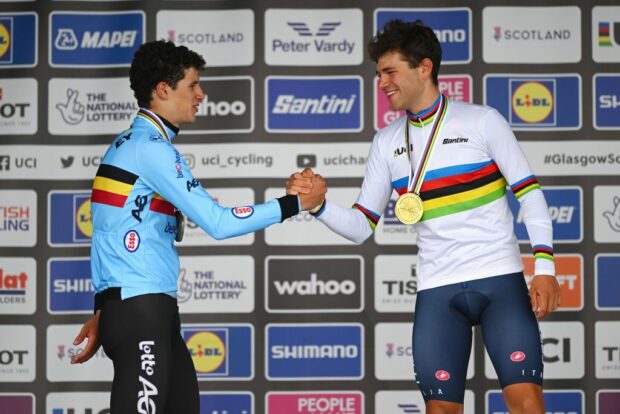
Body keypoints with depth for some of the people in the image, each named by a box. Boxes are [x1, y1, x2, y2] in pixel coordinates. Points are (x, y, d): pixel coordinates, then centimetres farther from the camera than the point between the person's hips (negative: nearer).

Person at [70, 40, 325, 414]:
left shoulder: (130, 144, 18)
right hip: (139, 308, -10)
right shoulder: (151, 147, -13)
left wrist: (105, 311, 24)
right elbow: (218, 222, -17)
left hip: (144, 308, 10)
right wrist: (295, 204, -10)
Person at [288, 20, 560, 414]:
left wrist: (544, 266, -10)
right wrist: (318, 204, -9)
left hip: (501, 281, -3)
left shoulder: (482, 121, -1)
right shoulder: (386, 142, 10)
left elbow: (529, 193, -1)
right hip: (438, 291, 3)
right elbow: (361, 227, 10)